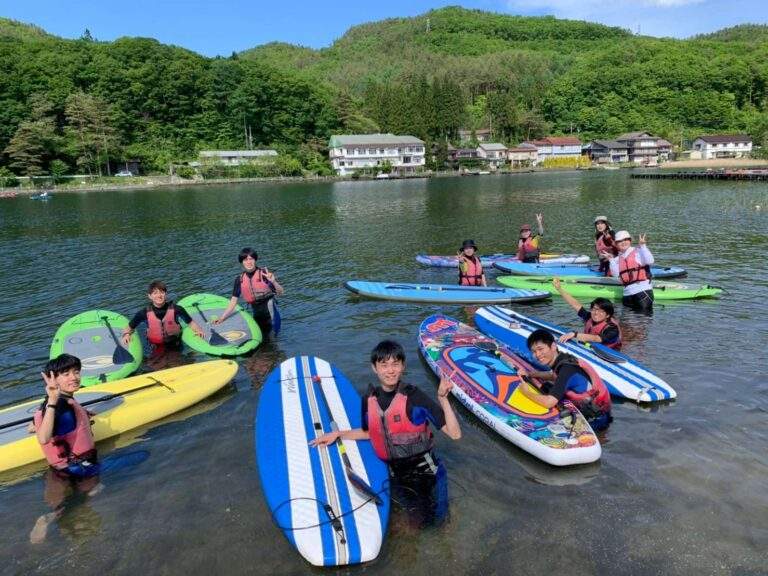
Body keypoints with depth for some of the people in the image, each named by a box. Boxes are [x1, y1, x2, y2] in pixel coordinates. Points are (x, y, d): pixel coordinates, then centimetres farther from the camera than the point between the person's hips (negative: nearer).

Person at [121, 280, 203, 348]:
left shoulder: (175, 309, -12)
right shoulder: (145, 313, -10)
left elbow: (190, 322, -5)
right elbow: (130, 328, 5)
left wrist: (197, 330, -22)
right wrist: (126, 334, -13)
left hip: (176, 347, -1)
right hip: (156, 349, 1)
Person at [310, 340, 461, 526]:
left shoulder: (416, 397, -18)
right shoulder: (369, 400, -4)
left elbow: (455, 434, -21)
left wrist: (443, 398, -31)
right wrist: (338, 434, 11)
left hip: (425, 470, -4)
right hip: (394, 472, 4)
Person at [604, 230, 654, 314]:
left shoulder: (638, 252, -1)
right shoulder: (618, 259, 14)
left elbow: (649, 261, -18)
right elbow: (616, 274, 2)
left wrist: (642, 245, -20)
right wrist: (611, 260, -2)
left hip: (643, 290, -6)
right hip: (627, 293, 6)